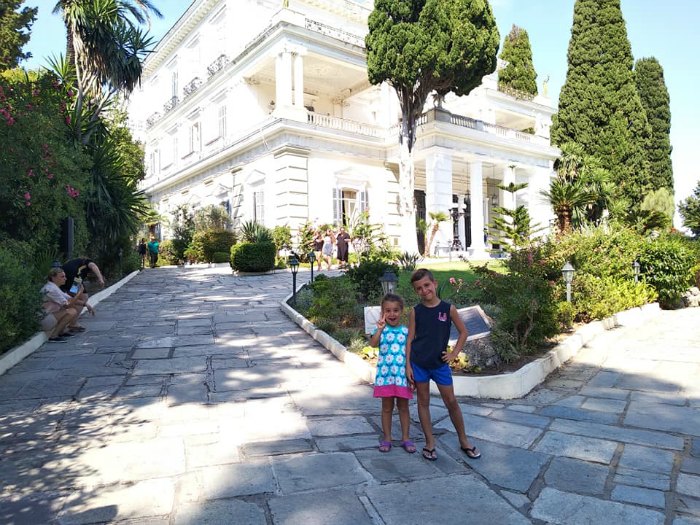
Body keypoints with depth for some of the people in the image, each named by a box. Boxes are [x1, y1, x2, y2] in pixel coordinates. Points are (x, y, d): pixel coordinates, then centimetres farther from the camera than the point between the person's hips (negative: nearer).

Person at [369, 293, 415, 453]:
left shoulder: (406, 331, 1)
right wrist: (380, 328, -30)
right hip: (385, 375, 0)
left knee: (403, 407, 12)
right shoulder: (381, 329, -2)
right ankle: (386, 438, 24)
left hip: (402, 375, 1)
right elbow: (373, 344, -21)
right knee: (387, 407, 12)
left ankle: (405, 438, 24)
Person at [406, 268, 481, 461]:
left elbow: (463, 332, 5)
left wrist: (454, 354, -2)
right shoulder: (415, 311, -3)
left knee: (451, 402, 7)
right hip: (419, 363, 1)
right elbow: (410, 339, -1)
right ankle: (430, 442, 23)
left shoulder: (448, 308, -5)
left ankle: (464, 441, 25)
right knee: (423, 401, 9)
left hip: (440, 363, 0)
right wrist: (408, 365, -5)